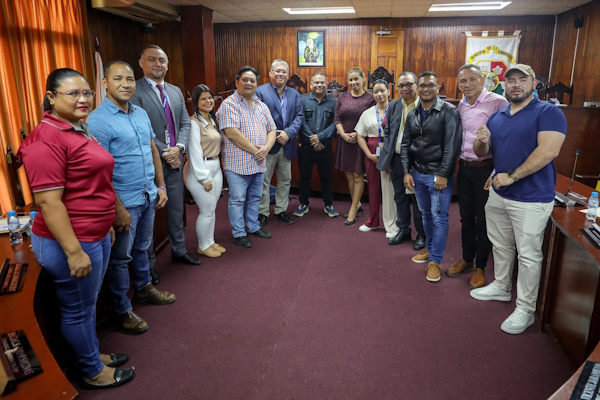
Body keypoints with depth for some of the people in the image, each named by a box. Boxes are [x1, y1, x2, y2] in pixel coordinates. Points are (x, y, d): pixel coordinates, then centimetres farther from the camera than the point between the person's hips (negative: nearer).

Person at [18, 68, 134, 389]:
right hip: (70, 241, -9)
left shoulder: (79, 131, 11)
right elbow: (48, 201, -22)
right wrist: (74, 251, -23)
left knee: (88, 303, 24)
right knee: (78, 310, 11)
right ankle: (93, 372, 30)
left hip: (96, 235, 9)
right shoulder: (46, 138, -19)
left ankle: (93, 354, 43)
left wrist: (107, 225, 23)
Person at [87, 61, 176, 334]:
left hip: (148, 197, 7)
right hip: (124, 202, -7)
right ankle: (122, 310, 25)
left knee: (142, 247, 23)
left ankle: (143, 288, 44)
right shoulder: (98, 121, -16)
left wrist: (161, 185, 11)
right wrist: (118, 208, -19)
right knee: (121, 257, 9)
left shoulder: (141, 114, 7)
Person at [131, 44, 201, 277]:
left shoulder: (176, 91, 12)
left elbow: (185, 123, 9)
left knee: (177, 209, 17)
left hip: (175, 160, 6)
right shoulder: (135, 91, -10)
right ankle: (148, 263, 22)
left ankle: (178, 250, 36)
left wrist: (178, 148, -7)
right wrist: (164, 154, -16)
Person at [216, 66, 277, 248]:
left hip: (259, 163, 7)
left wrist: (266, 148, -9)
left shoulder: (261, 106, 13)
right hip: (238, 163, -6)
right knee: (237, 200, 3)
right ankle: (239, 233, 16)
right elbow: (232, 133, -19)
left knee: (255, 197, 18)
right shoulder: (229, 104, -9)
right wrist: (254, 150, -16)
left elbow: (271, 130, 11)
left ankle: (253, 227, 34)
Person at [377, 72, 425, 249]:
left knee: (418, 199, 7)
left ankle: (421, 233, 24)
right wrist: (387, 160, 7)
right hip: (397, 159, 5)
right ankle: (403, 230, 32)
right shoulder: (393, 106, 6)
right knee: (400, 197, 15)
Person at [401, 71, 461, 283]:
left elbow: (452, 145, -15)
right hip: (417, 174, 6)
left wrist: (443, 174, -18)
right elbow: (405, 144, 11)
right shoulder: (412, 114, 9)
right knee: (426, 214, 17)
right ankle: (430, 248, 34)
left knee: (439, 218, 0)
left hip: (438, 175, -6)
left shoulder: (448, 112, -9)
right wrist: (406, 171, 3)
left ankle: (435, 260, 10)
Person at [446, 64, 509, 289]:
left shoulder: (497, 102, -13)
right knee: (466, 217, 16)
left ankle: (480, 267, 21)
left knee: (483, 220, 5)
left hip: (485, 169, -6)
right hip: (464, 168, 6)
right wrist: (459, 163, 8)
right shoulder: (461, 106, 9)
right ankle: (467, 259, 32)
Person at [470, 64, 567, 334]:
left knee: (528, 254, 2)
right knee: (500, 246, 19)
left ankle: (526, 309, 15)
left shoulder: (548, 112, -9)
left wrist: (511, 176, -21)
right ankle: (501, 287, 39)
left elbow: (549, 151, -22)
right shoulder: (496, 117, 12)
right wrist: (482, 141, -9)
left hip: (531, 198, -6)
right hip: (498, 194, 7)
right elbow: (482, 153, 15)